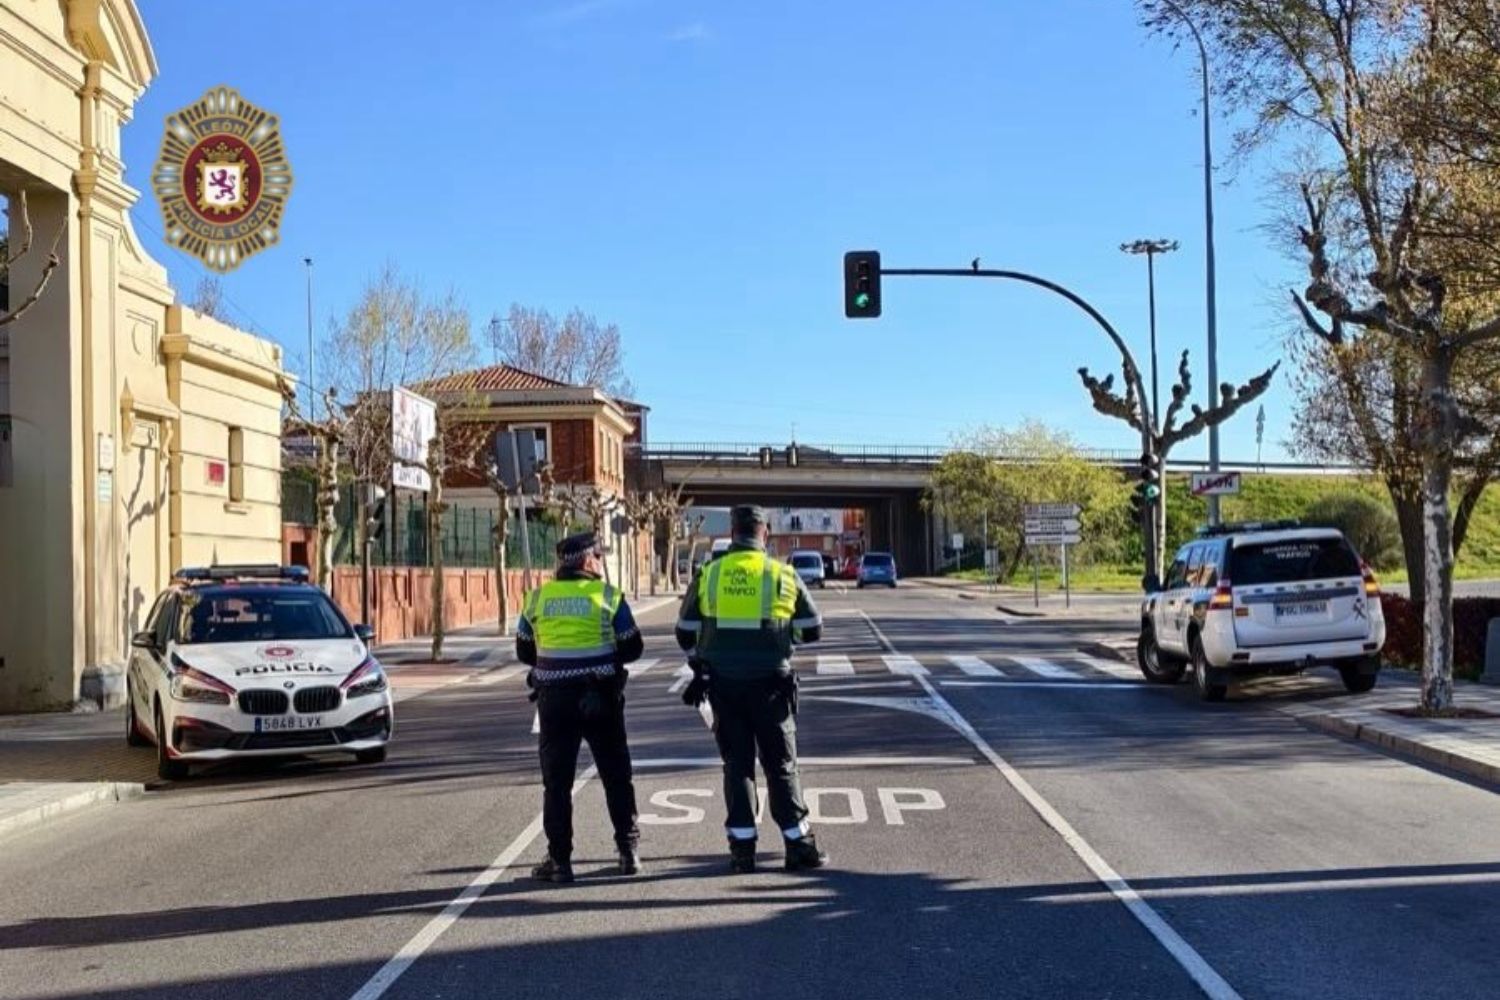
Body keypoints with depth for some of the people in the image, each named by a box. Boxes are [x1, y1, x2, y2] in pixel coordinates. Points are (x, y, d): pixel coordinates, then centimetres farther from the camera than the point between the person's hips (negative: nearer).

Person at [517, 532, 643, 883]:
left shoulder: (537, 598, 3)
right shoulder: (608, 596, -3)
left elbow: (524, 652, 11)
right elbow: (632, 648, 2)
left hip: (554, 699, 1)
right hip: (601, 696, -1)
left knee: (556, 781, 6)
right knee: (616, 776, 13)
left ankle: (559, 860, 5)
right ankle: (629, 850, 17)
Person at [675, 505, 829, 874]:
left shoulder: (708, 575, 0)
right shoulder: (783, 575, -3)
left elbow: (685, 633, 6)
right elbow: (813, 631, 3)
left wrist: (701, 663, 24)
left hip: (724, 686, 2)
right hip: (770, 685, -1)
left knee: (736, 764, 10)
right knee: (781, 765, 7)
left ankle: (742, 848, 9)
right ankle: (798, 845, 8)